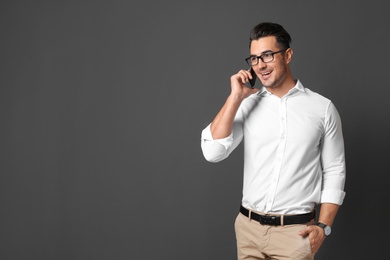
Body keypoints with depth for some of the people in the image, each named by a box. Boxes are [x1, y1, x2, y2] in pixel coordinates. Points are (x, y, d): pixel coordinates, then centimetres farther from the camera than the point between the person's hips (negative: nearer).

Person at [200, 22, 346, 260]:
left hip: (295, 230, -2)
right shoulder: (247, 105, 3)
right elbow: (212, 152, -10)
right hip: (248, 228, 2)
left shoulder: (322, 108, -2)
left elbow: (334, 172, 2)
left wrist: (323, 226, -6)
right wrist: (236, 97, -10)